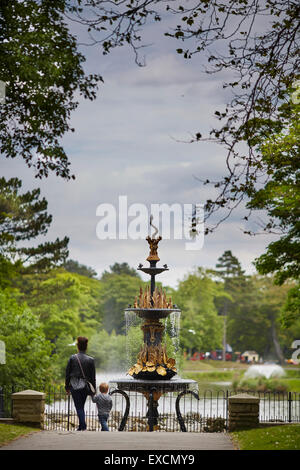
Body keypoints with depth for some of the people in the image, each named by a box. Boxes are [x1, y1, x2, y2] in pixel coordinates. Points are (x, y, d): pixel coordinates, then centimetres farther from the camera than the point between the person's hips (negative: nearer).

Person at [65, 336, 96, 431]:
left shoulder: (72, 358, -5)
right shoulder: (90, 360, -2)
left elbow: (67, 373, 0)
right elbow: (93, 376, 2)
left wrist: (67, 387, 10)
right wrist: (93, 390, 9)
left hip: (74, 386, -2)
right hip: (85, 386, 2)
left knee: (79, 407, 0)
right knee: (81, 406, 16)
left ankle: (83, 426, -13)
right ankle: (81, 426, 18)